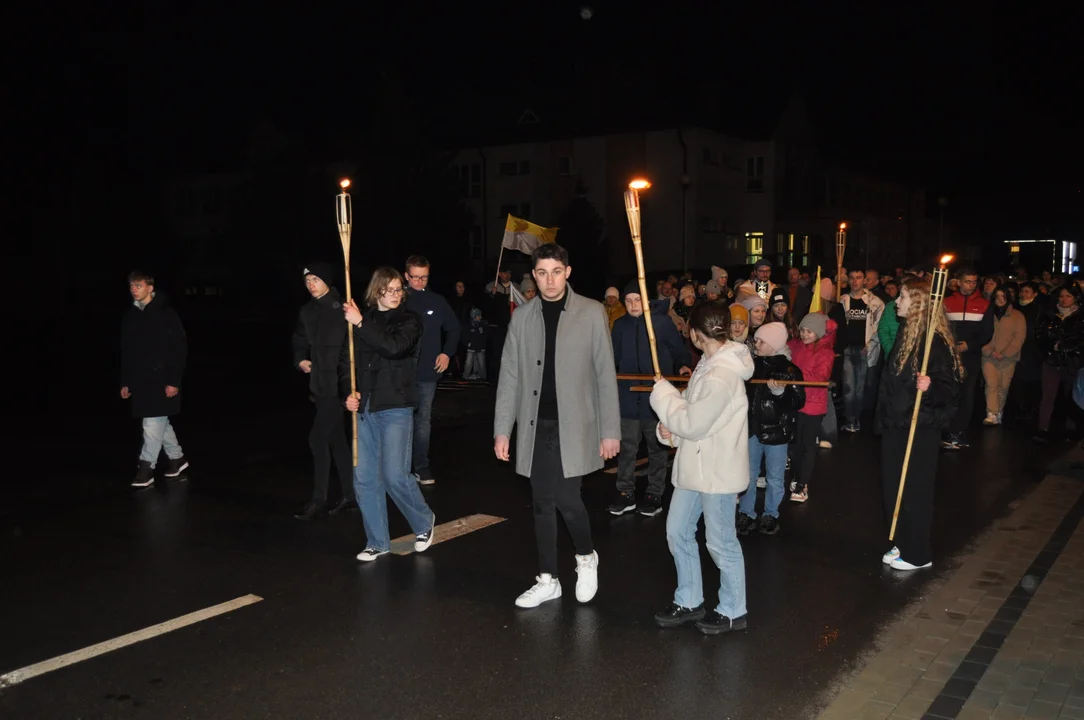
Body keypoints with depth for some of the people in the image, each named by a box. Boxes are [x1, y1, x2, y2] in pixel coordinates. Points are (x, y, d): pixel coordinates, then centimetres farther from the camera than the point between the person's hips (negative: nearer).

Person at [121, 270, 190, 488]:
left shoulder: (165, 313, -9)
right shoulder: (130, 317, 10)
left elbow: (180, 348, -11)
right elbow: (126, 352, 15)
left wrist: (174, 380, -16)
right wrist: (125, 382, 13)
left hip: (162, 379, -6)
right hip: (140, 380, 7)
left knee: (153, 424, -7)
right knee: (159, 423, 14)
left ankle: (146, 468, 0)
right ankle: (177, 459, 29)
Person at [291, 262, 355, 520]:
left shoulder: (341, 308, -14)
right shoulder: (308, 311, 10)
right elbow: (300, 339, 27)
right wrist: (300, 360, 10)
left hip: (339, 385, -8)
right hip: (320, 385, 8)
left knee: (317, 439, -8)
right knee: (336, 440, 14)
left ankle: (319, 501, 2)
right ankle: (350, 495, 25)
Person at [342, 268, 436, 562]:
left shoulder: (409, 321, -1)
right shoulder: (361, 320, 9)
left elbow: (394, 346, -21)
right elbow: (346, 361, 12)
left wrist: (361, 324, -18)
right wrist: (349, 392, -3)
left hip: (396, 408, -4)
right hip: (364, 408, 4)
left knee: (394, 475, -9)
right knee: (364, 478, 5)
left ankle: (423, 522, 19)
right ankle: (377, 542, 20)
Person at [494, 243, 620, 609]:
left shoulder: (592, 313, -3)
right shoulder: (522, 317, 5)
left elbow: (605, 375, -3)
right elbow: (509, 377, 7)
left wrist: (610, 430, -5)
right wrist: (502, 429, 3)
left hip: (574, 426, -3)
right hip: (535, 427, 3)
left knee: (566, 498, -9)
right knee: (542, 504, 9)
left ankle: (586, 557, 21)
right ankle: (547, 580, 23)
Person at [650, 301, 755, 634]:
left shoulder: (721, 376, -26)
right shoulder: (711, 363, 6)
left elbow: (692, 425, -24)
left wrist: (662, 393, -11)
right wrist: (668, 427, -4)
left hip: (718, 471, -10)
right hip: (696, 466, 10)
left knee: (721, 542, 6)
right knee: (678, 532, 16)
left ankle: (732, 611, 25)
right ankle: (688, 601, 31)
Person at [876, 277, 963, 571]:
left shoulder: (935, 341, -18)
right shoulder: (906, 333, 8)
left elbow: (949, 387, -20)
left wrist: (930, 386, -40)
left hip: (920, 428, -9)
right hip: (896, 423, 9)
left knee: (914, 490, 2)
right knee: (893, 488, 15)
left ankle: (918, 555, 16)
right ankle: (902, 544, 29)